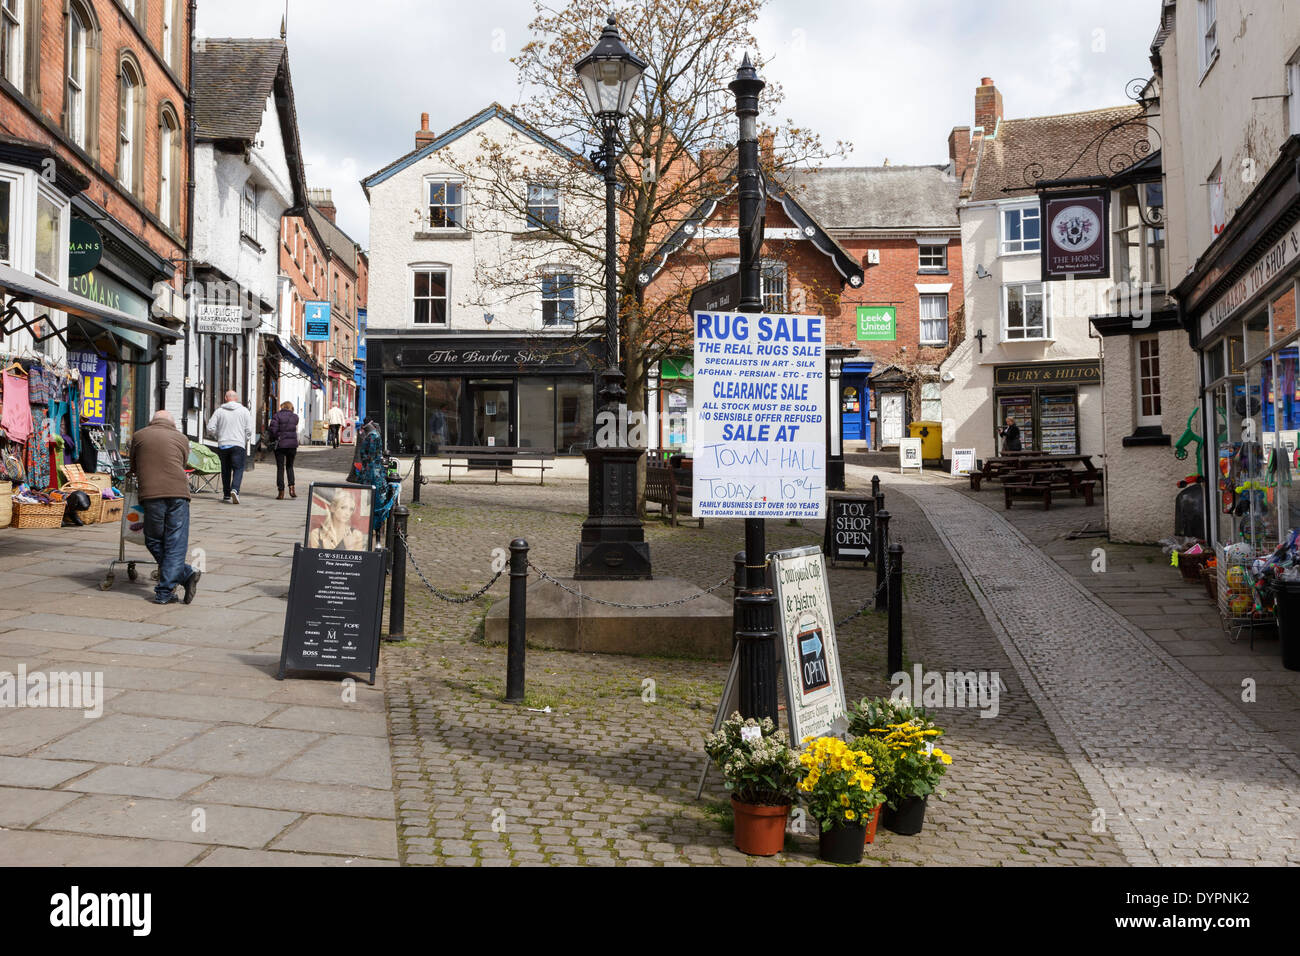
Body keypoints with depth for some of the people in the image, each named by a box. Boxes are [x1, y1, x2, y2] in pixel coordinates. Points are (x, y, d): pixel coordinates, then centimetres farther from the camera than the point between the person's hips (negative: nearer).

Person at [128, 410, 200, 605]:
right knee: (175, 544, 2)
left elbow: (133, 467, 29)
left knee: (154, 541, 12)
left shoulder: (139, 436, 19)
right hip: (178, 493, 0)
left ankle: (185, 574, -1)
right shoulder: (182, 438, 18)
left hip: (150, 494, 0)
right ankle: (164, 592, -5)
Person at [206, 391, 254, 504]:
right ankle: (235, 489, -25)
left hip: (222, 445, 2)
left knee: (225, 470, 12)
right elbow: (249, 430, -2)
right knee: (238, 469, -2)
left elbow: (210, 429, 2)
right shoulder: (244, 411, 2)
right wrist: (246, 442, 12)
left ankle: (226, 495, 17)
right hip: (238, 445, -2)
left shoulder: (219, 411, 5)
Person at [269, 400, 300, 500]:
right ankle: (292, 487, -1)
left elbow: (273, 429, -10)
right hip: (292, 444, 2)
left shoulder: (277, 416, -4)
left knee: (280, 468, 4)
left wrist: (273, 439, 4)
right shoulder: (295, 417, 6)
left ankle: (281, 492, 3)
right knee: (290, 466, 17)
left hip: (280, 444, -2)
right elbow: (295, 430, 8)